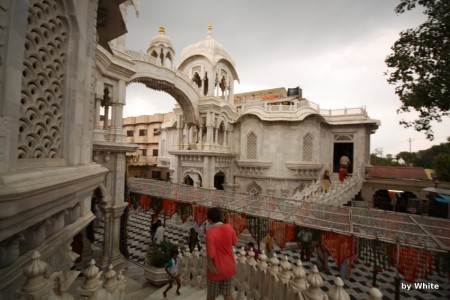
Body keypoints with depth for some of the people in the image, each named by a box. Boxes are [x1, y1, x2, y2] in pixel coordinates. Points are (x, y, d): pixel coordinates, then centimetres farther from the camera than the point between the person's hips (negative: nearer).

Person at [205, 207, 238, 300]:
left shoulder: (210, 232, -28)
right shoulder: (229, 227, -12)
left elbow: (210, 255, -28)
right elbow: (234, 242, 4)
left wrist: (212, 268, -12)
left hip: (216, 270, -4)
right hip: (229, 267, 5)